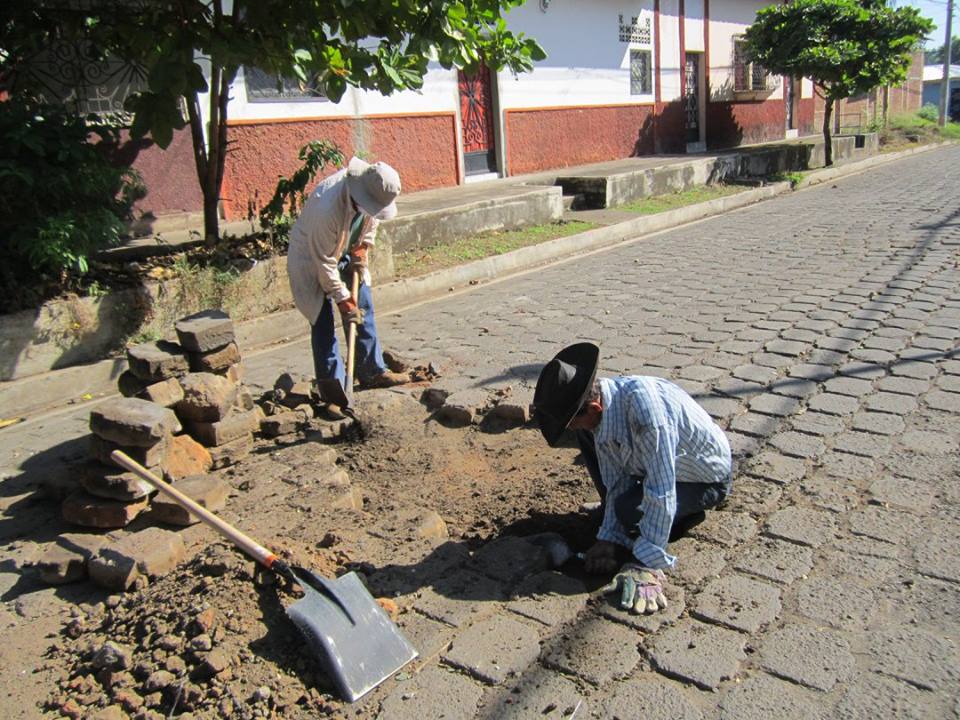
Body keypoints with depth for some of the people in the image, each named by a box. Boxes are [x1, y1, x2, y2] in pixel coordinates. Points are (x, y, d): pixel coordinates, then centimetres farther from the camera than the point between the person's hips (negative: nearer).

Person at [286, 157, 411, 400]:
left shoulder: (373, 189, -19)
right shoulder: (327, 208, -39)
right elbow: (324, 262, -29)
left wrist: (361, 250, -5)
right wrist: (343, 299, -23)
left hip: (344, 252, 7)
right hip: (312, 259, -7)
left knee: (363, 308, 6)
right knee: (323, 321, -8)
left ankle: (373, 371, 16)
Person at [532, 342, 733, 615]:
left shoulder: (643, 401, -40)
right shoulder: (599, 411, -16)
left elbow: (660, 491, -38)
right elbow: (618, 481, -7)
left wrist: (647, 567, -35)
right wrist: (610, 538, -13)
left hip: (707, 478, -7)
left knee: (630, 509, -28)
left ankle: (687, 510, 3)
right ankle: (612, 511, 12)